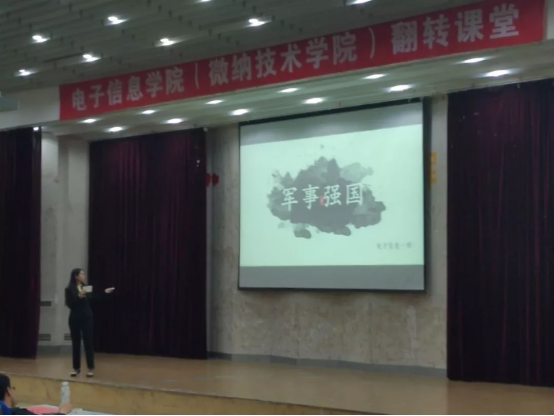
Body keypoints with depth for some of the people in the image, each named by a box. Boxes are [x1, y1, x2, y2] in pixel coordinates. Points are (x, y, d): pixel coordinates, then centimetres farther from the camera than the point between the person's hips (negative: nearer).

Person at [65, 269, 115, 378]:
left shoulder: (86, 288, 6)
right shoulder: (70, 289, -5)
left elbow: (94, 299, 13)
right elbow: (69, 304, -13)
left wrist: (105, 292, 13)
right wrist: (79, 296, -22)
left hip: (87, 318, 2)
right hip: (75, 319, -2)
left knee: (88, 342, -1)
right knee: (76, 343, 5)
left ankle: (91, 368, 1)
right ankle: (76, 368, 15)